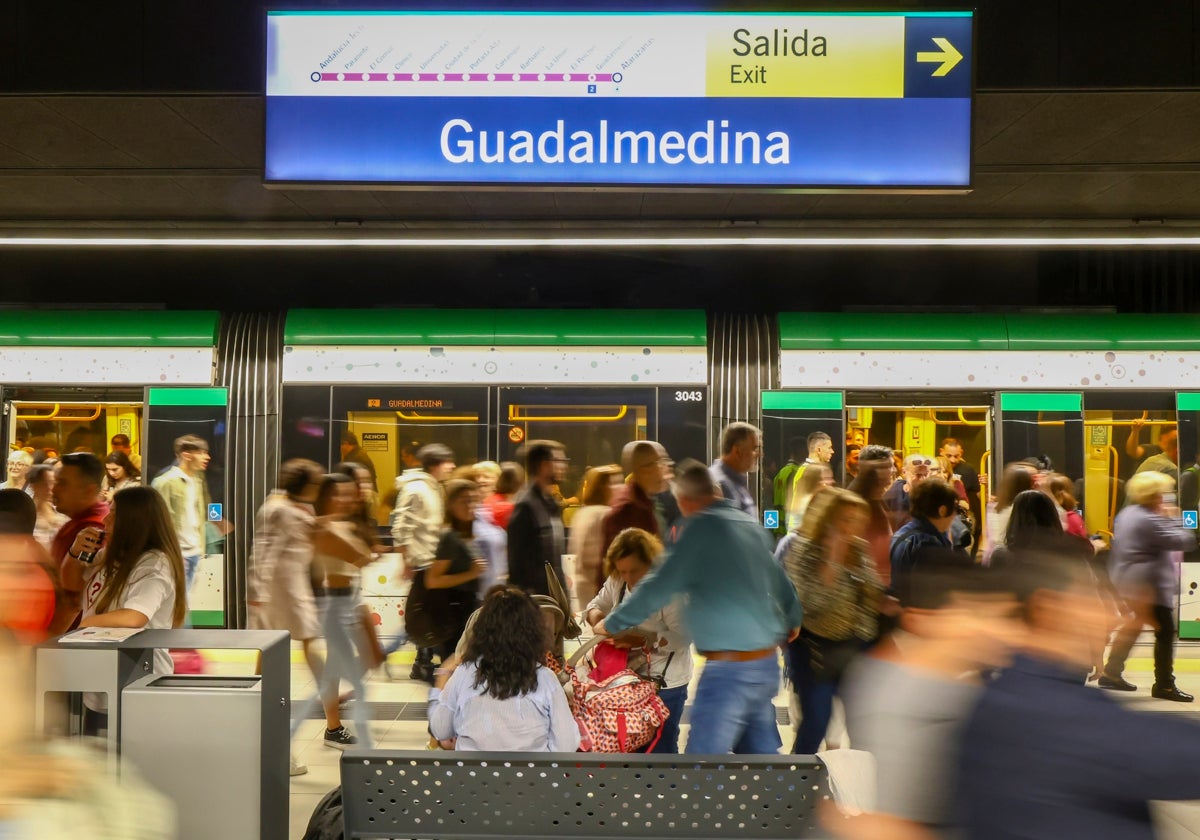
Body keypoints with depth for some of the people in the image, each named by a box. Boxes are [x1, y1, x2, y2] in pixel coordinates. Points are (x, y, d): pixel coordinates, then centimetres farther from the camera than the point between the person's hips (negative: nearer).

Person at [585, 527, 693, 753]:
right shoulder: (616, 581, -3)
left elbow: (683, 637, -26)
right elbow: (596, 605, 10)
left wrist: (642, 640, -35)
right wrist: (597, 617, -14)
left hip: (665, 682, -6)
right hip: (630, 676, 6)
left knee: (660, 748, 2)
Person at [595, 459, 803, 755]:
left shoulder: (702, 526, -11)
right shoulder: (752, 525, 11)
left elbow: (660, 586, -11)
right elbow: (780, 581, 20)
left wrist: (611, 624, 1)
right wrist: (791, 620, 40)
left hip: (730, 670, -8)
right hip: (767, 663, 8)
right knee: (761, 753, 18)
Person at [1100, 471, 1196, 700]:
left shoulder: (1126, 514, 11)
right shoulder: (1150, 520, -18)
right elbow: (1183, 541, -18)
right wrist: (1173, 519, -6)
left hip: (1126, 581, 10)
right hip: (1149, 585, -10)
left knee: (1133, 626, 20)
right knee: (1165, 632, -3)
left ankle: (1111, 673, 24)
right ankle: (1164, 685, 3)